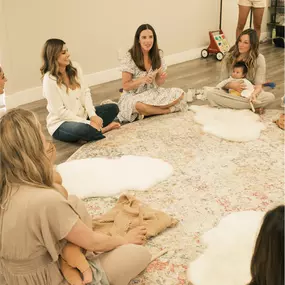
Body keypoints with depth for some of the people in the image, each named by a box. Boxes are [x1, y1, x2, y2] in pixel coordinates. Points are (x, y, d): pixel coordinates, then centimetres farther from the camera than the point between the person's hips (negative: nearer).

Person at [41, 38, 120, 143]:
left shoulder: (75, 67, -3)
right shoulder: (49, 80, -21)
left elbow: (85, 92, 1)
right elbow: (60, 111, -22)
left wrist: (92, 115, -15)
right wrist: (88, 123, -23)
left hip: (82, 115, 7)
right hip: (61, 123, -7)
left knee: (113, 108, -2)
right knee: (81, 128, -38)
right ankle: (100, 130, -9)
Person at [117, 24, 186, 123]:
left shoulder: (158, 54, -1)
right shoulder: (129, 58, -15)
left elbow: (158, 83, 6)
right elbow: (125, 86, -12)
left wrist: (162, 78, -18)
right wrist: (142, 80, -28)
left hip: (153, 93, 5)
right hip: (133, 97, -5)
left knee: (179, 93, -16)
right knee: (138, 105, -41)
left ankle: (147, 112, -16)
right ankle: (168, 109, -17)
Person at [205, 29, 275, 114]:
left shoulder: (259, 59, -8)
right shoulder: (229, 57, -5)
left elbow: (258, 84, -13)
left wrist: (254, 94, -37)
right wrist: (232, 85, -27)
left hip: (249, 94, -1)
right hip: (230, 93, 1)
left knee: (270, 97, -31)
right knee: (209, 91, -30)